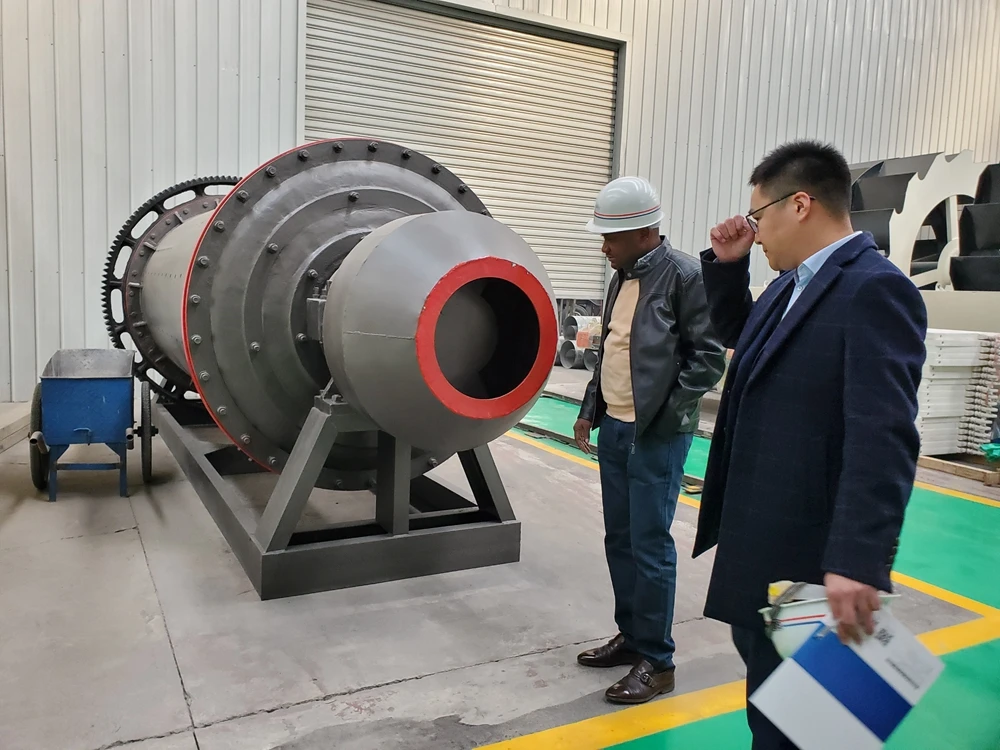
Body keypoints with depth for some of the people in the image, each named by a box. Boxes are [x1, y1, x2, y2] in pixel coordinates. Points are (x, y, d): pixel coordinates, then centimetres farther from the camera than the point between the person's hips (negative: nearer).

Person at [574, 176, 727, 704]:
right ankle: (630, 636, 31)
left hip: (655, 435, -8)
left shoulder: (684, 275, -11)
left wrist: (669, 411, -14)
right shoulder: (623, 278, 12)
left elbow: (709, 355, -12)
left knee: (650, 546, -1)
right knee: (619, 539, 15)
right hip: (614, 428, 8)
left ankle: (656, 661, 14)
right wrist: (591, 409, 14)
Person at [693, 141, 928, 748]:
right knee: (756, 654, 26)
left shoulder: (875, 289, -19)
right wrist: (727, 264, 11)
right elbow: (736, 333, 27)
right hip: (758, 537, 9)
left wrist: (858, 562, -31)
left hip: (804, 550, -9)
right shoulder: (791, 284, 8)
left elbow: (883, 439, -27)